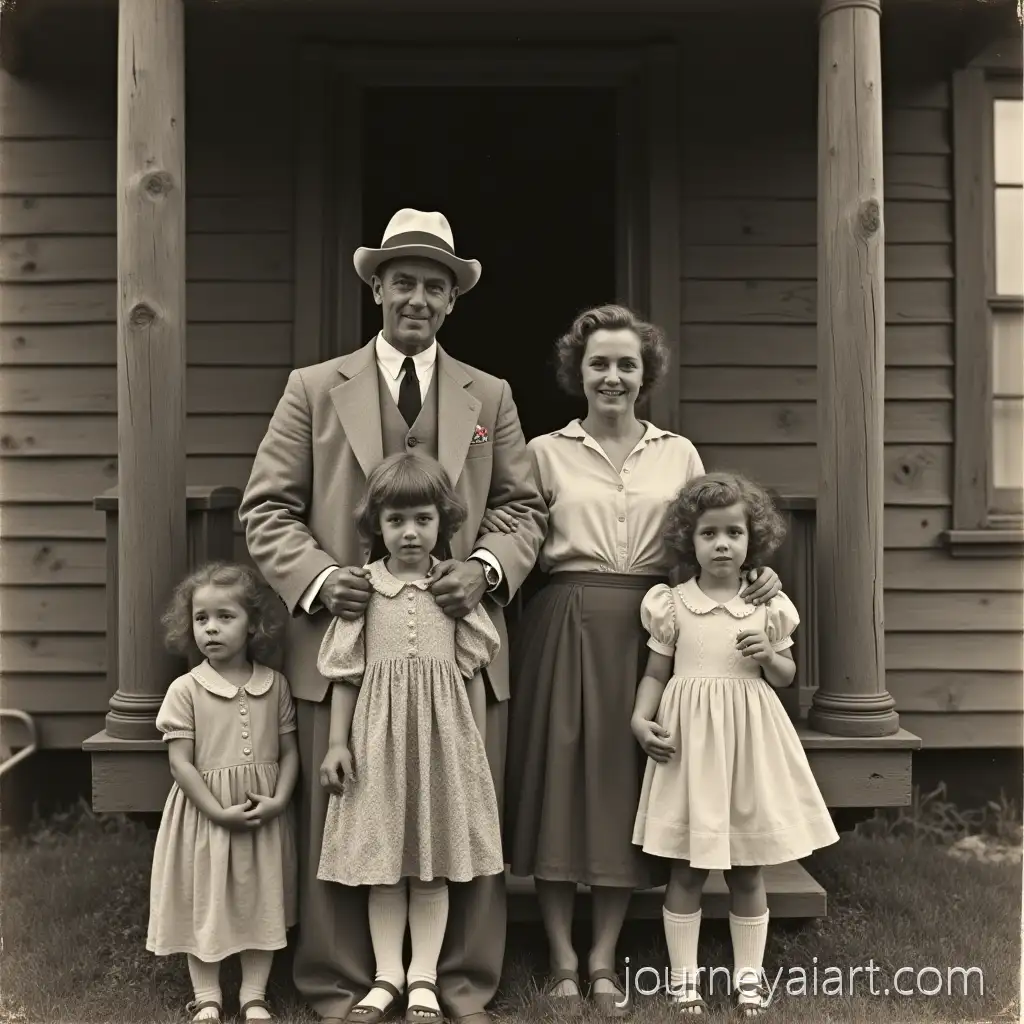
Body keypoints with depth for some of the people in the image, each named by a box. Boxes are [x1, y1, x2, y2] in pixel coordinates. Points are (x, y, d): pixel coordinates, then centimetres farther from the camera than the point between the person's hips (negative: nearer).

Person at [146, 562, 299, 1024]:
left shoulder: (275, 685, -1)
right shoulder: (185, 689, -8)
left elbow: (289, 750, 3)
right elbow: (181, 762, -10)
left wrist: (279, 800, -12)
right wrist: (220, 812, -17)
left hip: (265, 814, 2)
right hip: (206, 812, -2)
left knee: (262, 901, 10)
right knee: (203, 902, 7)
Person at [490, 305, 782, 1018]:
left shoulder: (678, 454, 12)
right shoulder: (546, 452, 7)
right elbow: (522, 549, 7)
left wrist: (757, 574, -7)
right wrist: (494, 530, -12)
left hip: (647, 631, 2)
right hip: (564, 628, -1)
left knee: (626, 783, 5)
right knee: (559, 777, 0)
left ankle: (604, 961, 18)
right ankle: (563, 960, 15)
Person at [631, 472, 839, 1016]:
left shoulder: (768, 605, 2)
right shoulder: (673, 604, -1)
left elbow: (786, 676, 10)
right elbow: (655, 672, 3)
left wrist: (769, 655, -12)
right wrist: (641, 718, -12)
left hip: (749, 737, 1)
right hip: (690, 737, -1)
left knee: (748, 867, 11)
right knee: (687, 867, 5)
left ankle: (748, 973, 25)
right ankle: (683, 974, 18)